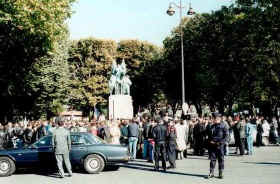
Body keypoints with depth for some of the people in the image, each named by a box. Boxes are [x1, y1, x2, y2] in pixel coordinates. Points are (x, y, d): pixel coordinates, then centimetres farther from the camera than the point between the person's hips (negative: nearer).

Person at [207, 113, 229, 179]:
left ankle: (221, 173, 8)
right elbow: (209, 134, 21)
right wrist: (210, 140, 3)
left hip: (220, 145, -4)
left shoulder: (223, 126, -3)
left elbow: (226, 135, -7)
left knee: (221, 159, 2)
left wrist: (220, 142, -14)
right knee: (212, 158, 4)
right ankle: (211, 173, 9)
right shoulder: (212, 126, 14)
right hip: (212, 145, 5)